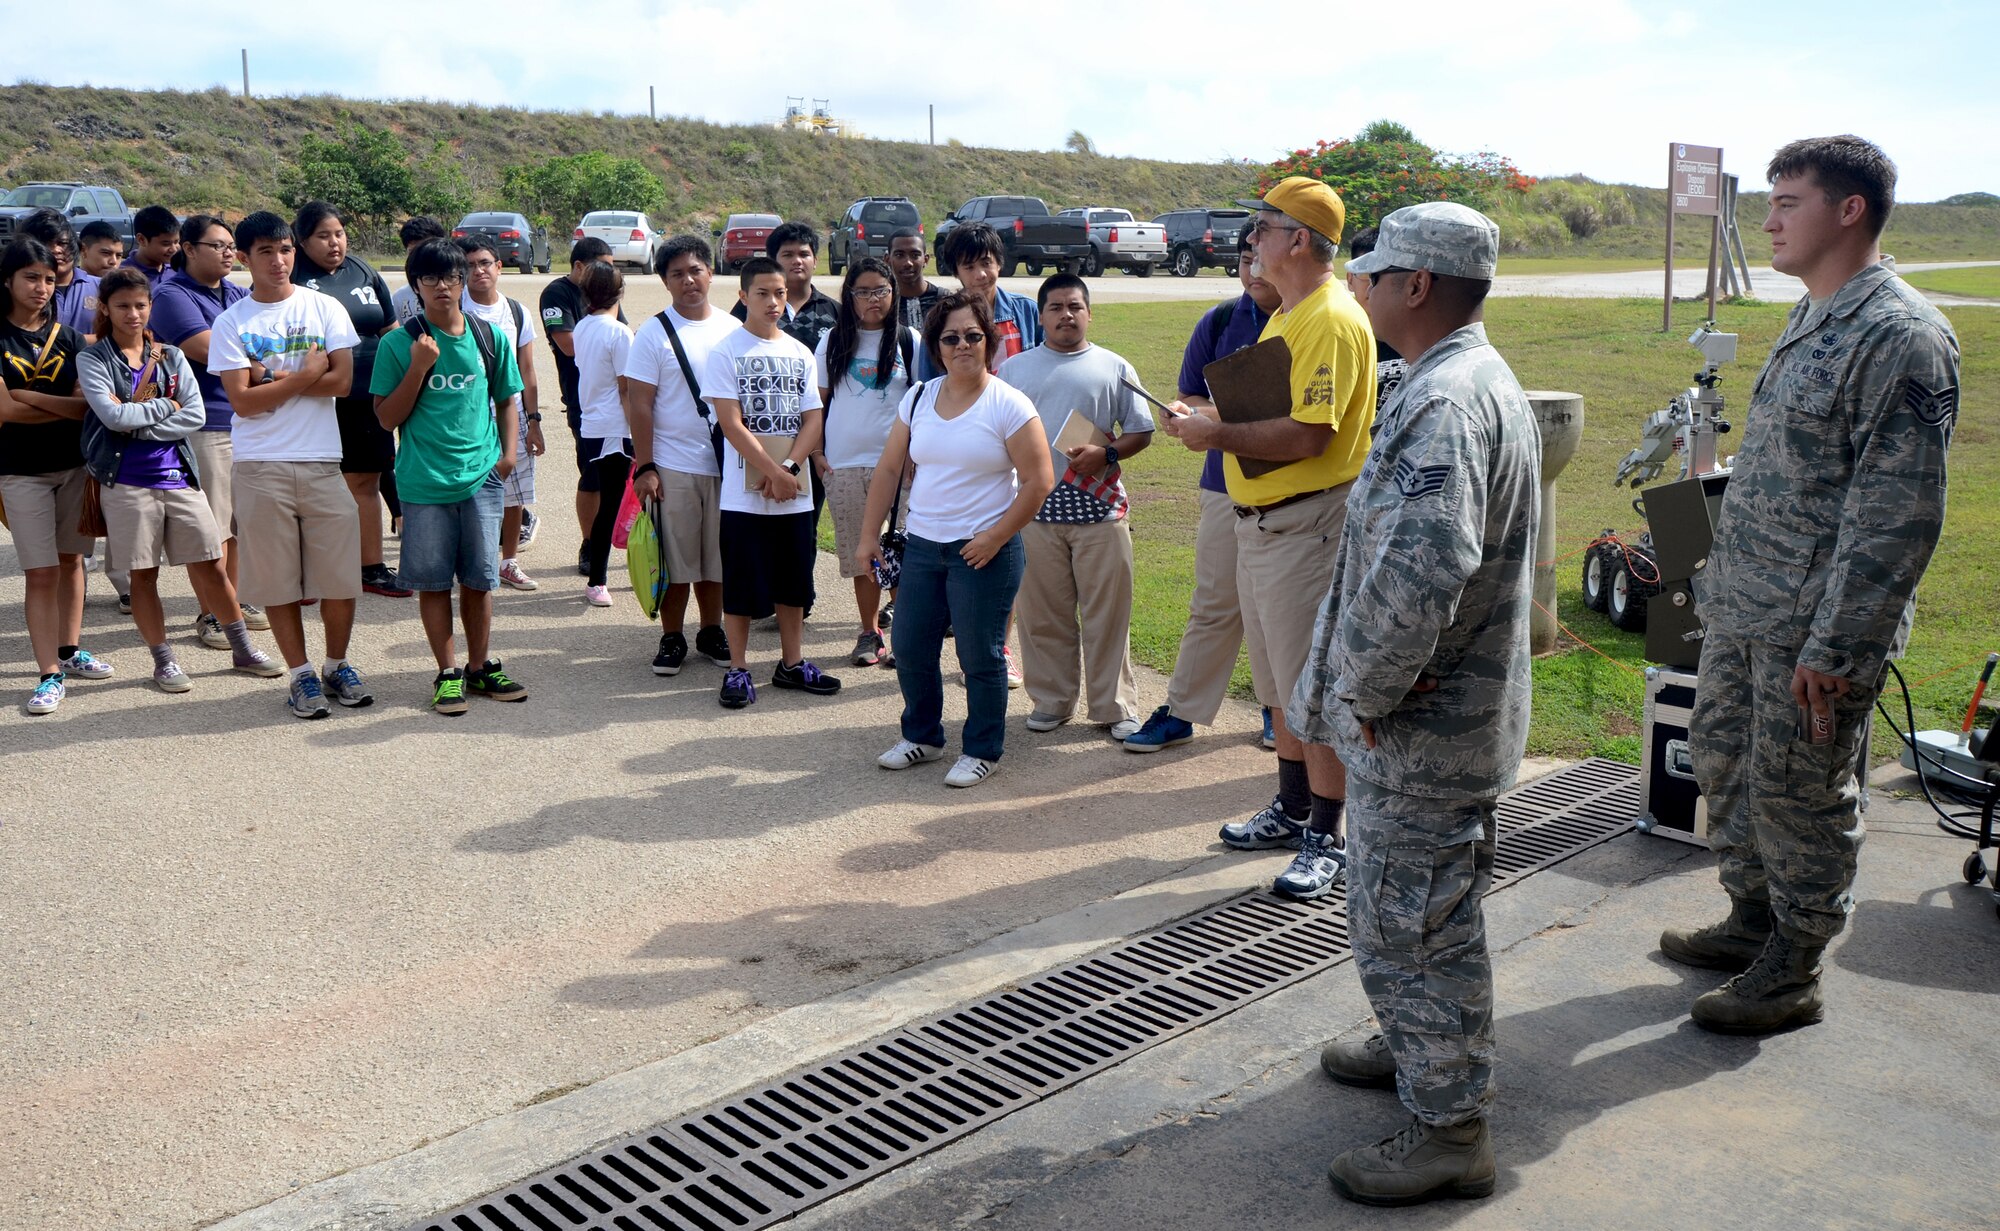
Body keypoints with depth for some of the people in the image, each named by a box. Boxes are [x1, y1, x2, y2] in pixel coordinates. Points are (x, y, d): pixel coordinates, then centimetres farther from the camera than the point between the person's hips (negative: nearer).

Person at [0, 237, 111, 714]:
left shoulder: (67, 337, 6)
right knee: (41, 573, -4)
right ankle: (50, 676, -1)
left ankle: (70, 651, 26)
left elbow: (89, 401, -2)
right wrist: (69, 407, -13)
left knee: (71, 560, 12)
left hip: (75, 464, 4)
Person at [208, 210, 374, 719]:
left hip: (322, 463, 1)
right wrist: (304, 377, -7)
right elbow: (242, 401, -7)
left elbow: (342, 380, -5)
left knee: (340, 576, 2)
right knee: (278, 579, 4)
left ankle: (337, 666, 22)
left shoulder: (325, 308, 5)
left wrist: (272, 379, -7)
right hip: (260, 466, -1)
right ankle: (301, 675, 18)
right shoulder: (231, 323, 2)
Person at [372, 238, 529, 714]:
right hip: (423, 480, -2)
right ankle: (448, 671, 17)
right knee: (433, 581, 5)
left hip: (481, 477, 2)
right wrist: (418, 367, -13)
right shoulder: (399, 343, -2)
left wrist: (509, 452, 4)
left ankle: (480, 666, 23)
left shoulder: (491, 337, 6)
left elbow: (506, 400, 17)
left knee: (479, 579, 8)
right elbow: (388, 417, -3)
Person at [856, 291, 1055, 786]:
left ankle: (982, 750, 20)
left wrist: (994, 538, -15)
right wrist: (868, 536, 7)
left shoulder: (1009, 405, -9)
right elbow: (888, 469, 11)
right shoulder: (918, 399, 7)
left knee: (980, 657, 2)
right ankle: (921, 736, 31)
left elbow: (1039, 481, -11)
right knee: (910, 648, 11)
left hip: (984, 551, -5)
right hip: (921, 546, 5)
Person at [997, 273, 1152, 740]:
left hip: (1099, 508, -1)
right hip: (1034, 508, 1)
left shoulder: (1114, 368, 8)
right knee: (1042, 613, 6)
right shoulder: (1014, 368, 12)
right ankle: (1051, 701, 20)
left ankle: (1115, 706, 11)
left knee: (1107, 613, 1)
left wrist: (1106, 454, -11)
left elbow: (1141, 432, 7)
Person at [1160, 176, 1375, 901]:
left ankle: (1326, 842, 6)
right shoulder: (1285, 316, 16)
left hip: (1306, 525, -10)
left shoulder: (1331, 321, -17)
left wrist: (1220, 434, -18)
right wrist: (1217, 423, 7)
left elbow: (1308, 435, -25)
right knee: (1280, 683, 19)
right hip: (1260, 520, 10)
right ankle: (1292, 809, 32)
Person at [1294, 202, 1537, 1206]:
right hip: (1459, 708, 10)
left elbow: (1419, 574, -37)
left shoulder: (1442, 401, -24)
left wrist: (1365, 691, -22)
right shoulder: (1486, 381, 12)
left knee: (1406, 922, 2)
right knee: (1428, 911, 25)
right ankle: (1420, 1047, 44)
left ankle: (1448, 1130, 16)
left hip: (1421, 726, -10)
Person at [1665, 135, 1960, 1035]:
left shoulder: (1902, 337, -18)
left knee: (1797, 794, 4)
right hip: (1742, 610, 9)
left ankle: (1792, 973, 21)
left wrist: (1834, 648, -22)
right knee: (1723, 764, 19)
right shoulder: (1810, 320, 12)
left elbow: (1899, 514, -21)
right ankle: (1751, 920, 38)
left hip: (1812, 628, -9)